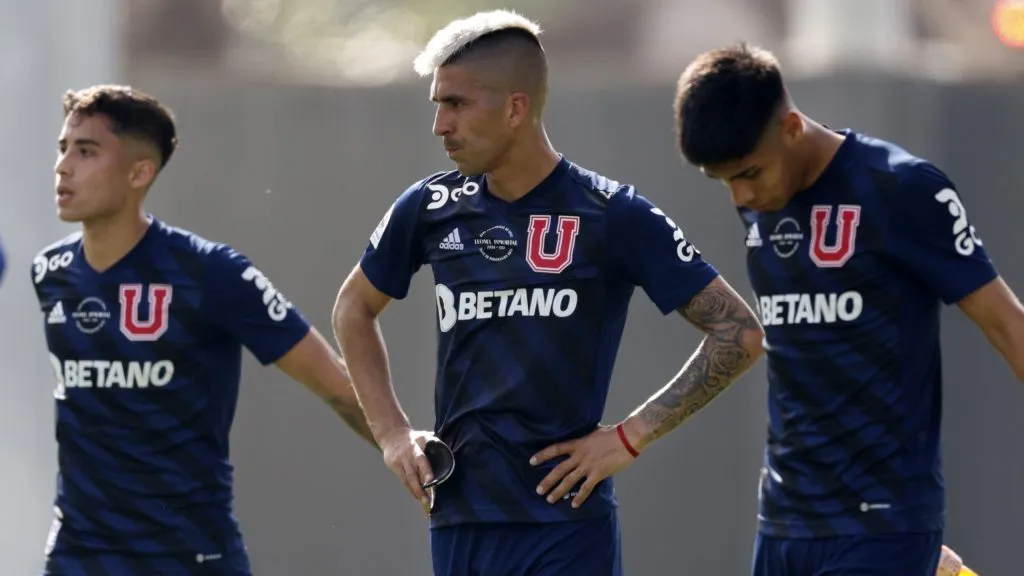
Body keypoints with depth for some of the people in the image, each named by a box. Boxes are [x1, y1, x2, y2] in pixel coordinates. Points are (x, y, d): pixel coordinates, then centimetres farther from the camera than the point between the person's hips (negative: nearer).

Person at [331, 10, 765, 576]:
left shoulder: (611, 216, -7)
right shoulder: (430, 209, 6)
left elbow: (738, 332, -5)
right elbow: (355, 307, 25)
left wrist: (630, 437, -8)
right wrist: (392, 432, 13)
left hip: (566, 527, -5)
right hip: (458, 524, 5)